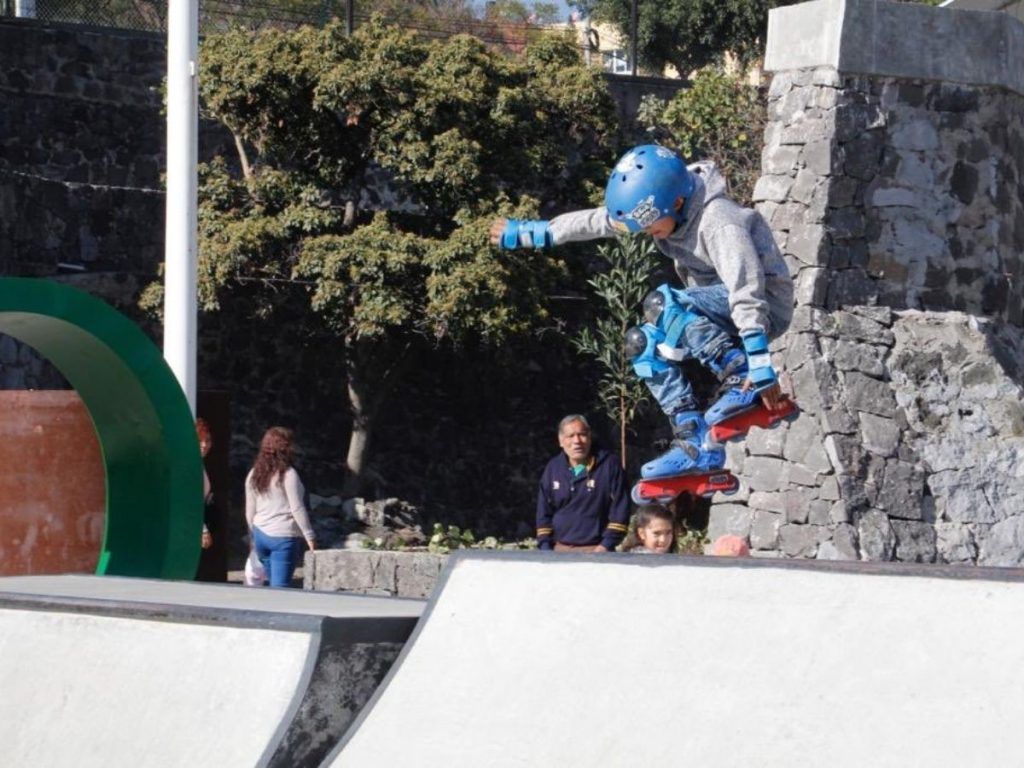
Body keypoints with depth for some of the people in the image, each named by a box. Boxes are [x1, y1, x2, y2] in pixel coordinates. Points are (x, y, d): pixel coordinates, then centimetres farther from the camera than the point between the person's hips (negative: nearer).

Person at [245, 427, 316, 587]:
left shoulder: (254, 475, 8)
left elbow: (250, 511, 13)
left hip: (261, 535, 6)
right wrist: (310, 536, -4)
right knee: (280, 586, -8)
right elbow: (297, 509, -11)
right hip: (284, 537, -6)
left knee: (273, 583, 15)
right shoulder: (288, 474, -11)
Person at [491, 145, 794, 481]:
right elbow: (592, 221, 9)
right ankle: (696, 444, -5)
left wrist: (759, 369, -40)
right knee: (642, 342, -1)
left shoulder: (718, 222, -28)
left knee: (661, 304, -28)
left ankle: (741, 382, -25)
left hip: (767, 304, -9)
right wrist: (527, 232, 13)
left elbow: (747, 293, -34)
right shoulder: (655, 206, -3)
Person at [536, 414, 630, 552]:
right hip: (559, 549, 4)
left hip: (596, 549, -4)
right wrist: (545, 547, 3)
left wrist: (607, 545, -11)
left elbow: (620, 509, -5)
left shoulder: (609, 464, -3)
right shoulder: (553, 468, 11)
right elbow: (543, 512, 13)